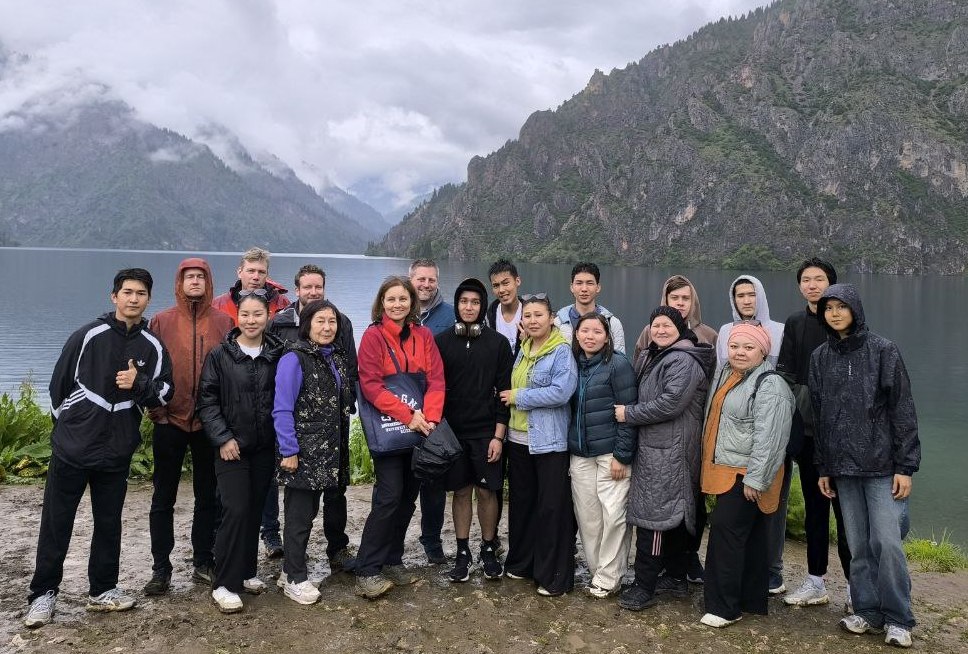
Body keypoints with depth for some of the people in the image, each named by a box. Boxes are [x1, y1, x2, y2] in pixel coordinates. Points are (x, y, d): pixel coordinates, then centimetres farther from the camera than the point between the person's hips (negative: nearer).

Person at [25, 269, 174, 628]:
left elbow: (164, 393, 2)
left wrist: (139, 384, -17)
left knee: (109, 523, 12)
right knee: (56, 523, 4)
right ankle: (43, 593, 16)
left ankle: (102, 590, 24)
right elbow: (59, 383, 1)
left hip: (117, 452, 3)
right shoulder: (88, 336, -6)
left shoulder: (153, 347, 3)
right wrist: (67, 423, 8)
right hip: (71, 448, -2)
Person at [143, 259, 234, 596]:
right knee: (163, 498, 5)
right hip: (170, 421, 0)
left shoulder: (223, 322, 2)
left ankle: (203, 562, 22)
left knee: (208, 496, 10)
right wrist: (156, 410, -5)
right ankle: (161, 568, 15)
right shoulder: (161, 322, 1)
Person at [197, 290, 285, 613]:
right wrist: (223, 438, -12)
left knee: (255, 511, 10)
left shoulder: (277, 355, 4)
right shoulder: (220, 355, -4)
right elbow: (207, 401, -4)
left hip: (264, 448, 3)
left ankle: (246, 572, 26)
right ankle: (224, 584, 1)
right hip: (232, 447, -3)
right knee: (236, 511, -10)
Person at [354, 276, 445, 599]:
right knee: (389, 496, -10)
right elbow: (370, 385, -15)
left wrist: (428, 416, -17)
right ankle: (367, 571, -1)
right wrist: (407, 415, -22)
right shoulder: (373, 336, -6)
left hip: (420, 427, 5)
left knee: (409, 496, 10)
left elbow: (436, 379, 0)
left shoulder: (424, 336, 6)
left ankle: (392, 561, 25)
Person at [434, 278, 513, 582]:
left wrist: (498, 435, -7)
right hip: (453, 430, 1)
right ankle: (462, 552, 20)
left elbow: (504, 391, -2)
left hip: (486, 432, -1)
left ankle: (489, 550, 20)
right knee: (461, 491, 8)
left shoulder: (498, 343, -2)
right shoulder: (442, 341, 2)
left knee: (487, 491, 4)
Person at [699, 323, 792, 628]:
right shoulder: (725, 375, 13)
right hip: (724, 471, 9)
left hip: (745, 475, -9)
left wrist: (755, 479, -22)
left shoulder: (769, 386, -16)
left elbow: (767, 438, -21)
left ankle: (724, 606, 0)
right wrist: (710, 464, 24)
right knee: (748, 536, 15)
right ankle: (753, 599, 25)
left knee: (726, 531, -9)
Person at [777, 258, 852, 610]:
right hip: (806, 429, 5)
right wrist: (803, 397, -9)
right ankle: (816, 582, 21)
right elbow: (784, 372, 7)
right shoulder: (794, 324, 11)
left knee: (845, 508, -3)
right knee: (814, 507, 12)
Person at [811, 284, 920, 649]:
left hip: (882, 464, -3)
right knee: (858, 546, 8)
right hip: (843, 467, 3)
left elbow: (902, 410, -5)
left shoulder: (883, 351, -3)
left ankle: (897, 619, 10)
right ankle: (867, 612, 20)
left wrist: (905, 466, -9)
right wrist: (822, 468, 10)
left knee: (887, 542, -5)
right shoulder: (820, 357, 8)